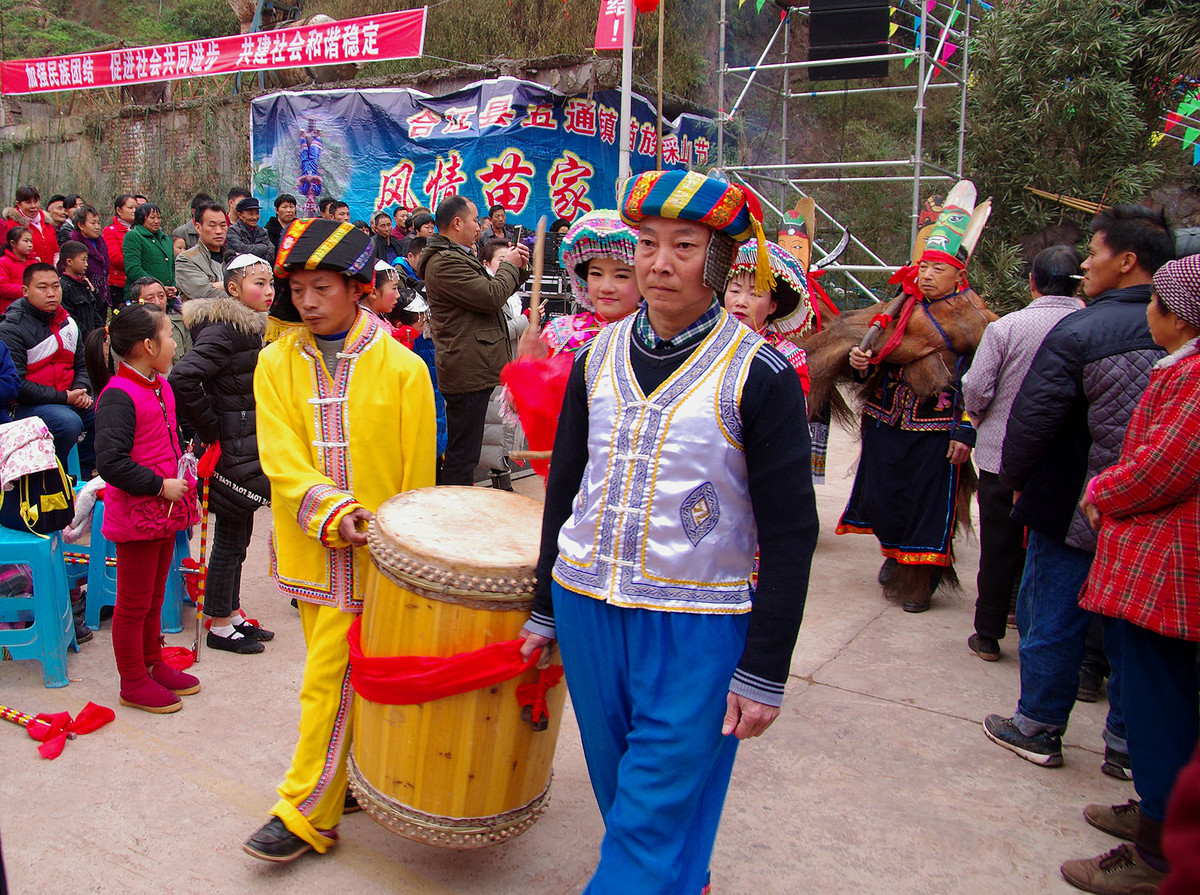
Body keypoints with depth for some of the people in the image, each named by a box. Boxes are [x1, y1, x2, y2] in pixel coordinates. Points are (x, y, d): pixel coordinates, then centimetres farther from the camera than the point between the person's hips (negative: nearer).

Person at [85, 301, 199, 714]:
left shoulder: (161, 386, 10)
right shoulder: (118, 397, -20)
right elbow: (110, 462, -26)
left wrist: (182, 478, 13)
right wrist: (160, 485, -21)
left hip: (166, 510, 9)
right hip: (136, 515, -9)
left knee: (154, 597, 21)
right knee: (134, 603, 6)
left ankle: (153, 664, 36)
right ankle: (133, 682, 19)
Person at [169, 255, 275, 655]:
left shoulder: (250, 325, 12)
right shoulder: (224, 329, -18)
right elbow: (183, 378, -29)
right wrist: (210, 430, -20)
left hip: (249, 445, 9)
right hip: (233, 450, -9)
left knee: (238, 536, 17)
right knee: (230, 540, 1)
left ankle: (232, 614, 29)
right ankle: (219, 626, 14)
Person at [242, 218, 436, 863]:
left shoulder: (401, 368, -7)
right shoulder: (276, 364, 2)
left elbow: (417, 474, -3)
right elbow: (282, 458, -8)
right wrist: (332, 510, -23)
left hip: (372, 554, -4)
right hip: (311, 547, 4)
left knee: (329, 680, -1)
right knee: (340, 676, 16)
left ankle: (305, 814, 13)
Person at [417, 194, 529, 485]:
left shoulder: (454, 257, 20)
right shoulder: (445, 262, -16)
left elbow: (488, 294, 25)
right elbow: (492, 296, -21)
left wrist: (518, 269, 11)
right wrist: (509, 265, -4)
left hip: (471, 369, 11)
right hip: (469, 371, -11)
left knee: (462, 450, 20)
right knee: (462, 453, -6)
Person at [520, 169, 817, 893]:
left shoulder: (760, 374, -11)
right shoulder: (600, 356, 4)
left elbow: (790, 533, -9)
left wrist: (764, 671, -11)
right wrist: (545, 609, 14)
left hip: (697, 627, -5)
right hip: (587, 604, 5)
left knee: (657, 814, 1)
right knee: (619, 787, 20)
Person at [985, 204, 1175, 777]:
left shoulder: (1078, 332, -17)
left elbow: (1031, 417, -16)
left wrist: (1015, 479, 0)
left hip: (1074, 508, -5)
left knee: (1051, 619, 9)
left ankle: (1038, 729, 23)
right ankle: (1129, 744, 25)